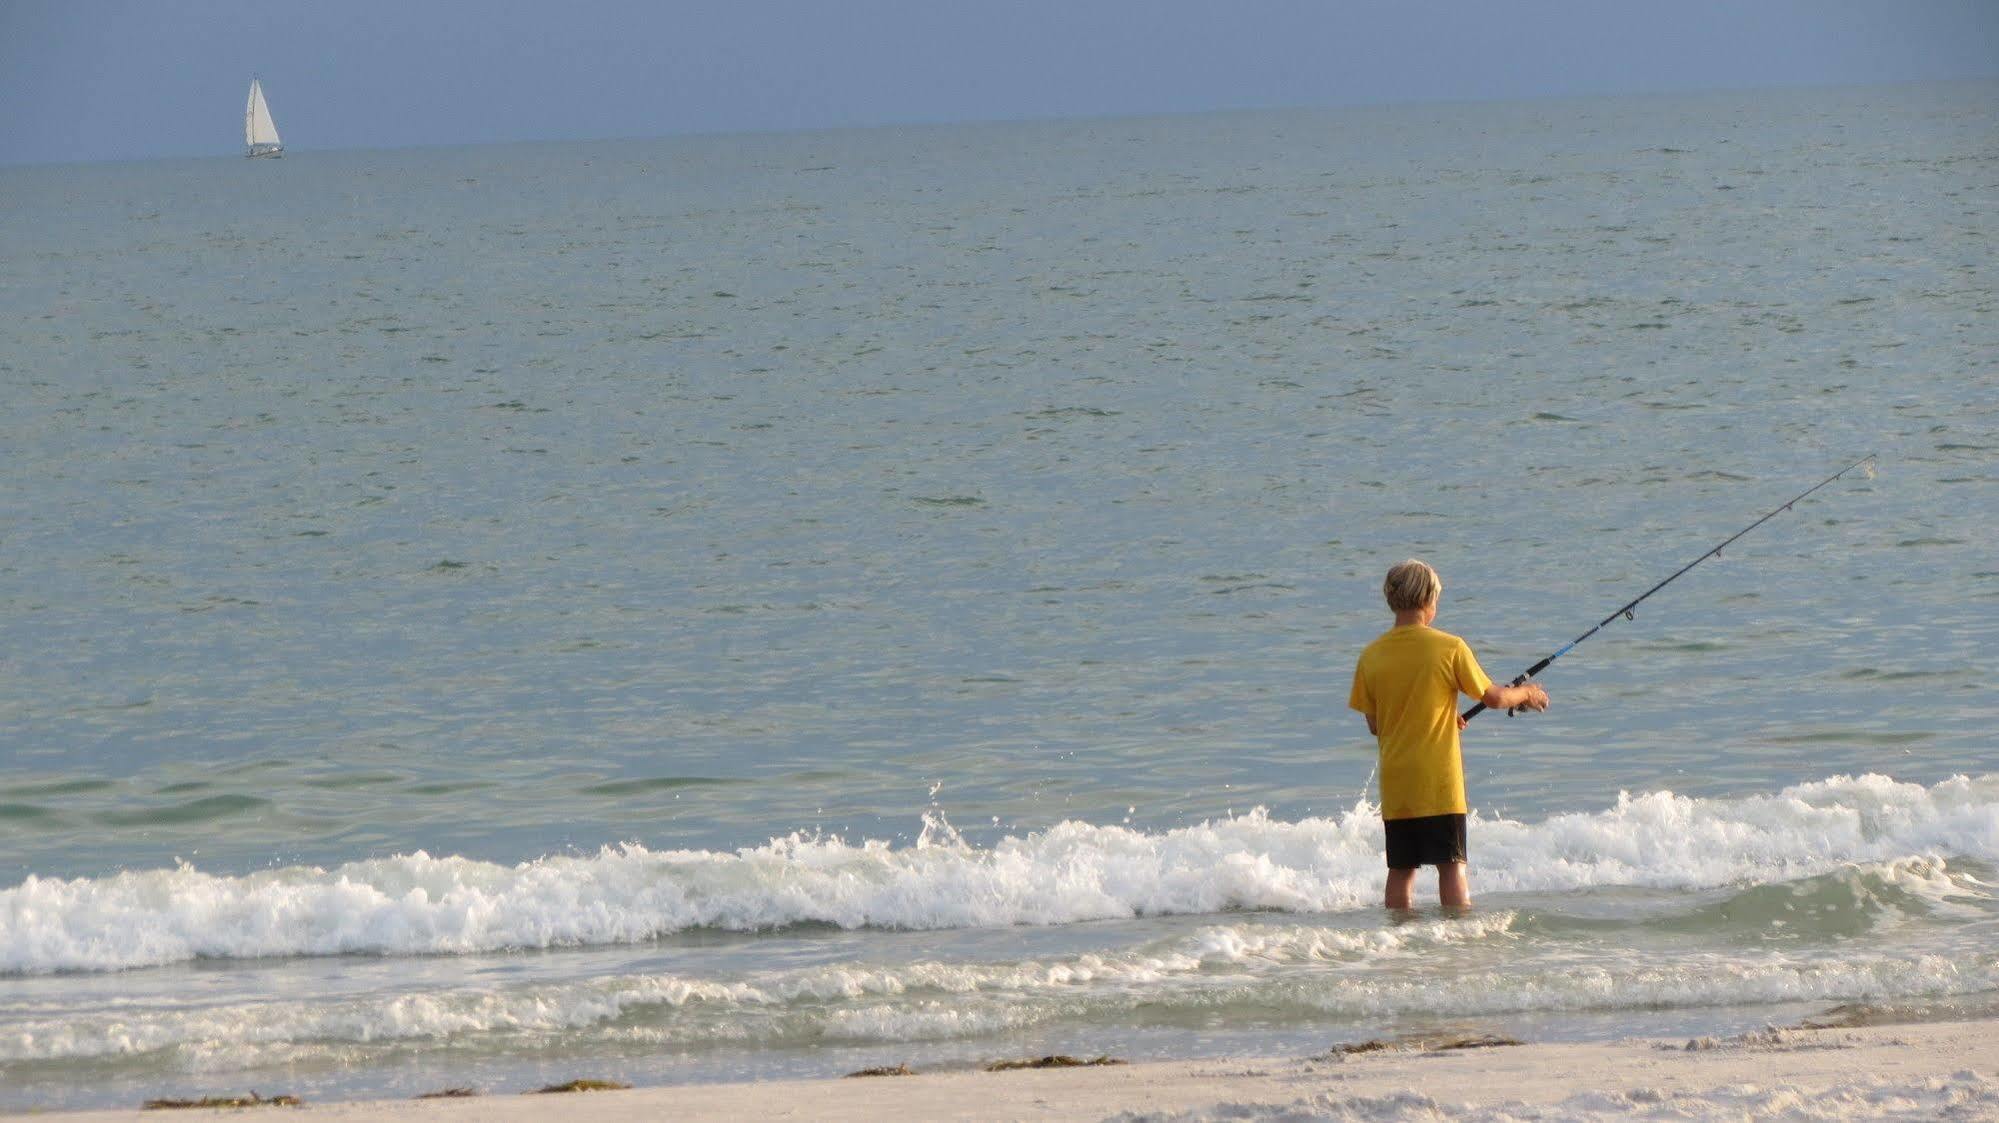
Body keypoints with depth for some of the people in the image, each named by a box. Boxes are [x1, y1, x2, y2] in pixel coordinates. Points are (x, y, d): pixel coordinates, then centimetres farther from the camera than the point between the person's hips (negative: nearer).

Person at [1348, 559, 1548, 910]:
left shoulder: (1371, 655, 2)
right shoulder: (1450, 648, -8)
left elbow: (1374, 725, 9)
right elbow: (1493, 698, -1)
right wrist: (1526, 694, 20)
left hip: (1395, 784, 3)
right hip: (1439, 782, -3)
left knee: (1401, 870, 9)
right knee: (1452, 866, 0)